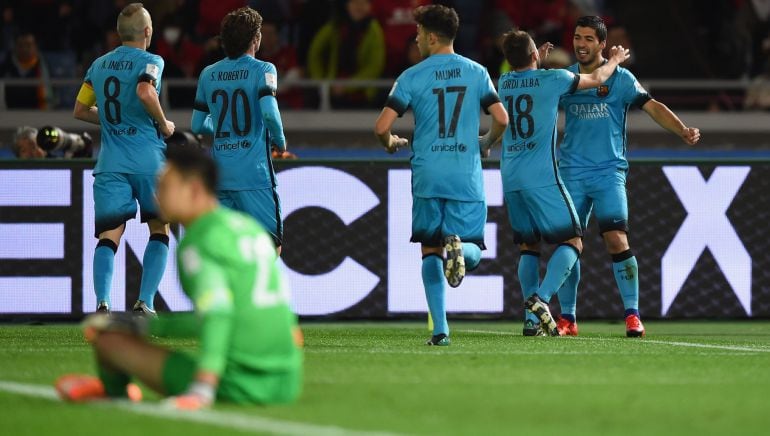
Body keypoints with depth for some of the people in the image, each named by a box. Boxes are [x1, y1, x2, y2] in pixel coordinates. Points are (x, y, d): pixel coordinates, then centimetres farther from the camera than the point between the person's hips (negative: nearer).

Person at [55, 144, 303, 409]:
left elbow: (216, 311, -25)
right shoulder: (249, 227, 16)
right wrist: (144, 324, 30)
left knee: (109, 337, 8)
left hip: (237, 385, -8)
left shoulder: (198, 241, -9)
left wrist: (202, 388, -34)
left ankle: (113, 388, 36)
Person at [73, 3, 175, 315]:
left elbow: (80, 111, 20)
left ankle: (102, 302, -24)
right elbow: (145, 91, -23)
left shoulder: (98, 65, 14)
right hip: (148, 161, -3)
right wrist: (163, 124, -9)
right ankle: (145, 303, 1)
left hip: (111, 163, 3)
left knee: (109, 235, -3)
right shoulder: (150, 62, -3)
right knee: (159, 231, 12)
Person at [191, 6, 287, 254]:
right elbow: (269, 112, -20)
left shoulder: (208, 75, 10)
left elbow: (198, 125, 14)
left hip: (220, 174, 6)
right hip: (254, 173, -5)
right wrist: (279, 140, 0)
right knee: (272, 244, 0)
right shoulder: (263, 70, -6)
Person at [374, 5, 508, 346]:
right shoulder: (477, 72, 5)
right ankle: (458, 247, -29)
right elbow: (501, 119, 0)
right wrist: (486, 142, 22)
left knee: (430, 251, 10)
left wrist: (391, 143, 17)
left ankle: (440, 329, -1)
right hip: (468, 180, 1)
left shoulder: (412, 77, -1)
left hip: (427, 177, -1)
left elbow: (382, 126, -6)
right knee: (472, 253, 9)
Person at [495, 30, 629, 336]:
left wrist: (538, 62, 46)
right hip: (542, 177, -6)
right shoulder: (551, 79, -4)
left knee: (528, 247, 14)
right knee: (572, 242, 0)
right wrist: (615, 59, 32)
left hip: (510, 177, 6)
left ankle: (531, 318, 3)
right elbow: (597, 79, 14)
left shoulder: (504, 83, 10)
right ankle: (540, 299, -20)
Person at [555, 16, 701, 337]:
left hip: (609, 172, -3)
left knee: (617, 240, -15)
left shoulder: (620, 78, 0)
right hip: (572, 174, 3)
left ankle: (632, 315, -9)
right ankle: (567, 318, 10)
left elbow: (652, 107, -6)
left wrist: (683, 131, -22)